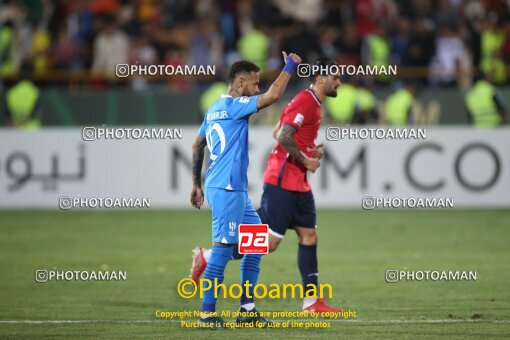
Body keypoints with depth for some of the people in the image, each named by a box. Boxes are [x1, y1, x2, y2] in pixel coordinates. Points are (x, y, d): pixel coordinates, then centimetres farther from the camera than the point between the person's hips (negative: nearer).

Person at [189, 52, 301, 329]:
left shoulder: (215, 109, 16)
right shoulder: (234, 106, -12)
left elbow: (198, 146, 23)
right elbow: (272, 96, -22)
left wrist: (197, 184, 27)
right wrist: (289, 68, -8)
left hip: (236, 190, 10)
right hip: (227, 189, -10)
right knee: (223, 247, -9)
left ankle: (246, 309, 13)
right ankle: (207, 313, -7)